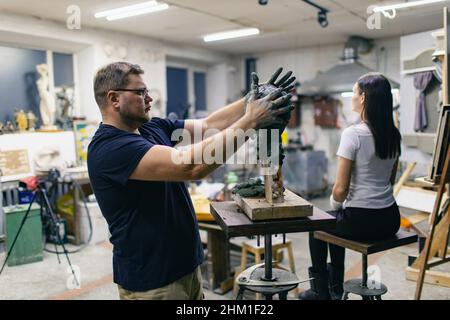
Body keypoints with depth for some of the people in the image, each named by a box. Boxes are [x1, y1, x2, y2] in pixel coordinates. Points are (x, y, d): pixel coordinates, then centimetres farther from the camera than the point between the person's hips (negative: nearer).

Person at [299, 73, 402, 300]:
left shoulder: (353, 134, -19)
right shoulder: (394, 135, 3)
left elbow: (341, 189, -19)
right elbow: (390, 179, 13)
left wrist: (334, 204, 4)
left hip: (361, 221, -7)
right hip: (390, 219, 7)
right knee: (336, 222, 33)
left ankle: (321, 292, 35)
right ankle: (335, 289, 44)